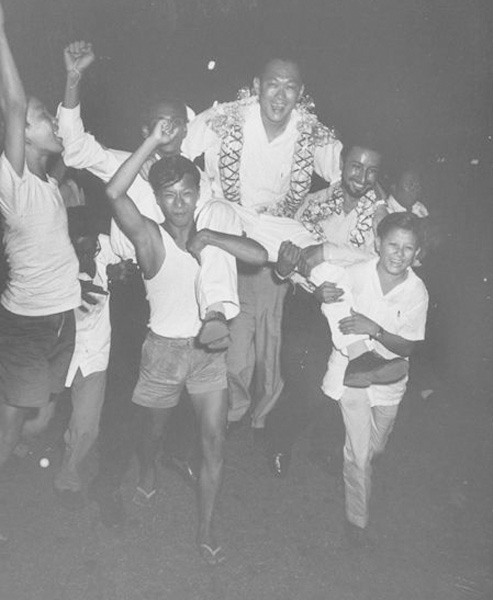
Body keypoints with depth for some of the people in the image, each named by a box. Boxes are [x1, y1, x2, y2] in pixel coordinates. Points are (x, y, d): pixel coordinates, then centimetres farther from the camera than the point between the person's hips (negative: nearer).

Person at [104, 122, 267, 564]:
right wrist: (154, 142, -30)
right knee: (154, 430, 19)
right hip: (164, 349, -2)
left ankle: (206, 531, 19)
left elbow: (260, 255, -13)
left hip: (208, 349, 3)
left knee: (214, 441, 2)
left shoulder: (211, 233, 0)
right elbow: (115, 193, -31)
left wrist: (208, 238, -20)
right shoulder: (150, 237, -13)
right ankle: (147, 473, 55)